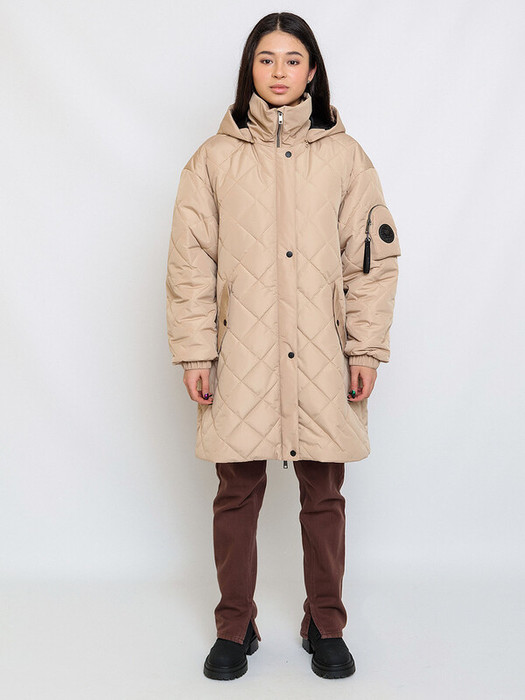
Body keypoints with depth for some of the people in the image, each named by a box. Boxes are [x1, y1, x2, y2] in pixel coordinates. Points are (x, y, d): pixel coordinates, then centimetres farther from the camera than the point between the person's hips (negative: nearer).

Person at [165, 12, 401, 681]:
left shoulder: (345, 156, 6)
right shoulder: (215, 157, 5)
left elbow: (373, 256, 5)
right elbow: (191, 261, 3)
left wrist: (367, 348, 0)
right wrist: (194, 352, -3)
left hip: (323, 358, 1)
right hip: (242, 357, 0)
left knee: (324, 493, 8)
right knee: (237, 493, 7)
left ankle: (325, 626, 26)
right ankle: (235, 627, 25)